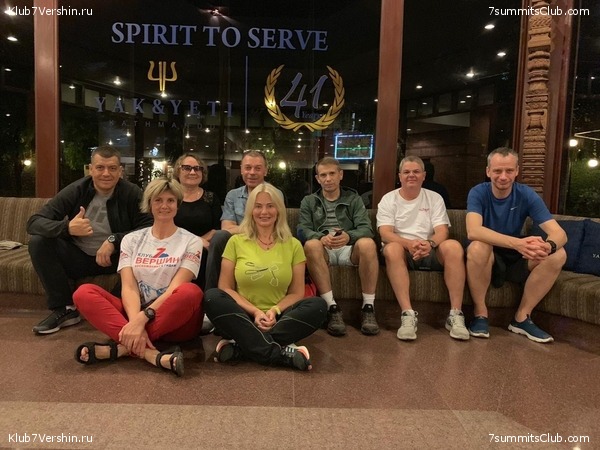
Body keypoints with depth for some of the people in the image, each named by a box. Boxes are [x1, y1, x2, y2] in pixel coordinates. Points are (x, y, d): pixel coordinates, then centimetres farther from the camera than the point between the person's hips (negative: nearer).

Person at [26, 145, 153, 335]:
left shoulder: (132, 193, -11)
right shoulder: (75, 191, -7)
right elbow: (33, 222, -11)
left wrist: (114, 240, -32)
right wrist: (67, 227, -32)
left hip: (116, 259, -3)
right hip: (79, 257, 3)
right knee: (38, 242, -17)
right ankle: (65, 308, -8)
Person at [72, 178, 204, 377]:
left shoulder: (191, 242, 1)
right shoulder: (132, 240, 8)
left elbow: (176, 288, -12)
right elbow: (128, 287, -5)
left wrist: (142, 318, -27)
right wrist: (135, 321, -25)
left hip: (174, 320, -2)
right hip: (136, 313, 3)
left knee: (191, 291, -34)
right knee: (84, 293, -20)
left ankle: (123, 347, -28)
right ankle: (150, 353, -35)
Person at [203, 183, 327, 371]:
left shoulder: (293, 245, 6)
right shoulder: (236, 242, 4)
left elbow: (297, 293, 4)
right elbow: (225, 288, 0)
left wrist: (274, 311, -15)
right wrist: (255, 312, -14)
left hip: (279, 319, 1)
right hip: (244, 317, 0)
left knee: (318, 305, -25)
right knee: (212, 297, -28)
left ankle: (241, 347, -26)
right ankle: (280, 353, -31)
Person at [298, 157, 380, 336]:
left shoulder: (354, 199, 16)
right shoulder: (309, 201, 18)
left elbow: (366, 228, 0)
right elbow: (303, 230, 1)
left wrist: (348, 236, -24)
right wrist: (321, 237, -23)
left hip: (349, 249, 0)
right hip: (323, 250, 0)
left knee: (367, 243, -33)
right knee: (311, 245, -35)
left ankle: (368, 307, -24)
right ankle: (332, 307, -32)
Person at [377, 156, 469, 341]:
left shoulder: (435, 198, 10)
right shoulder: (388, 199, 4)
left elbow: (442, 231, -3)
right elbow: (385, 233, -10)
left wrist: (429, 243, -28)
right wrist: (409, 243, -31)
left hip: (430, 252, 2)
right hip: (402, 250, -1)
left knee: (454, 246, -29)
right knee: (392, 248, -36)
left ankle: (455, 314, -26)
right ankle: (408, 314, -39)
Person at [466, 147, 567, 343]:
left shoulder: (527, 195, -8)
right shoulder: (478, 193, -15)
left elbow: (559, 233, -17)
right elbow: (473, 231, -35)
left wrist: (548, 246, -43)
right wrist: (517, 243, -49)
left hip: (517, 260, 4)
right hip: (487, 259, -3)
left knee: (558, 254, -21)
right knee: (478, 247, -36)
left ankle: (522, 316, -9)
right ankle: (480, 313, -16)